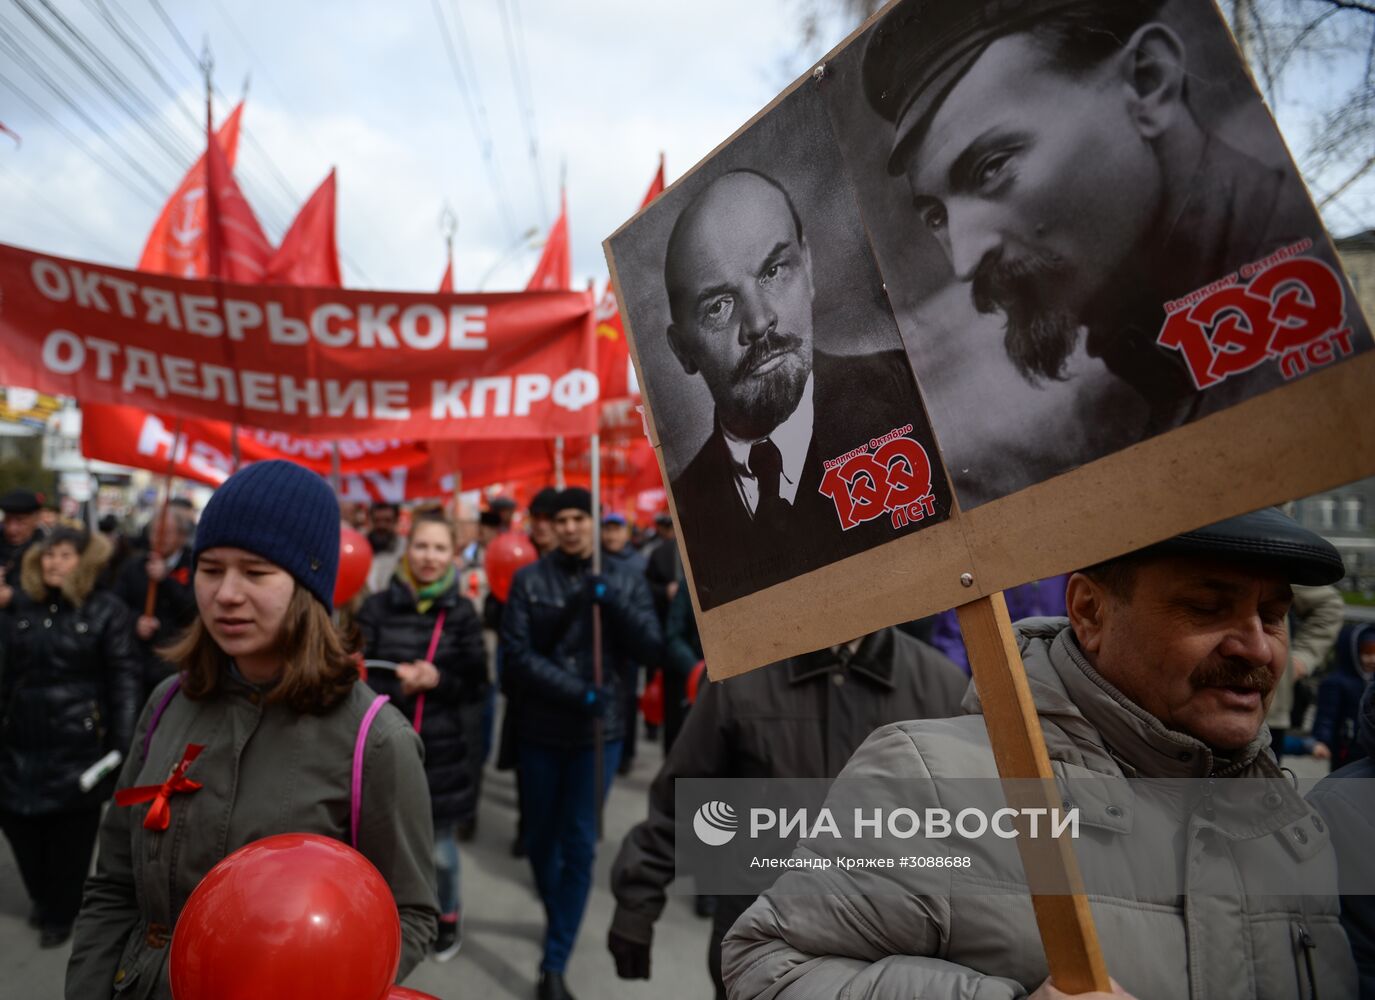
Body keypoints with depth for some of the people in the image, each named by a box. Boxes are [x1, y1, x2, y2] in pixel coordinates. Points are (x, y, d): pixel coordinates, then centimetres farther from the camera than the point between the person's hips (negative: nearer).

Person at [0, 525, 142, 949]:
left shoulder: (106, 610, -7)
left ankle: (60, 914, 28)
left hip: (77, 742, -4)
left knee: (70, 832, 7)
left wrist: (123, 745, -13)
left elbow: (125, 678, -9)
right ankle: (42, 898, 37)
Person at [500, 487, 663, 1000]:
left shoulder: (626, 581, 0)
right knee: (539, 838, 16)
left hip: (599, 732, 0)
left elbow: (651, 648, -8)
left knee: (579, 846, 3)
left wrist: (611, 602, -22)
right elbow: (517, 655, -10)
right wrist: (577, 692, -19)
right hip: (541, 730, 1)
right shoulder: (530, 579, -4)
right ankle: (556, 915, 45)